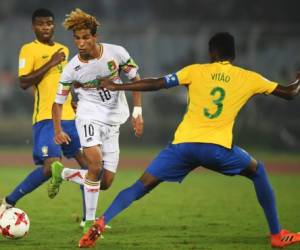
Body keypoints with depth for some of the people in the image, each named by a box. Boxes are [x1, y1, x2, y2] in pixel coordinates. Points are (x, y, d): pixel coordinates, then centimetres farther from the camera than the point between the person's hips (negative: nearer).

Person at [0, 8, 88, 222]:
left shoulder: (63, 50, 16)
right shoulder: (29, 50, -5)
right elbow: (24, 82, -16)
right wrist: (50, 63, -18)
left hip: (68, 116, 7)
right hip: (46, 118, -7)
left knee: (89, 163, 2)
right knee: (51, 166, -19)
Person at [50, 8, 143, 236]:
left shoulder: (117, 53, -10)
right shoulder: (72, 69, -12)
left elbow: (135, 79, 5)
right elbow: (58, 101, 0)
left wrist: (138, 113, 0)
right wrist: (58, 130, -12)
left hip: (113, 120, 3)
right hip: (89, 116, -3)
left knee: (106, 182, 1)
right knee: (96, 164, -29)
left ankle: (63, 173, 27)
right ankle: (90, 221, -16)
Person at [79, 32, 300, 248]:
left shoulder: (196, 71, 9)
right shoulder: (249, 79, 10)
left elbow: (156, 84, 3)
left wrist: (116, 87, 10)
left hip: (184, 144, 0)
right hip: (218, 148, 0)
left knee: (142, 186, 4)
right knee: (258, 172, 25)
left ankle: (101, 223, -15)